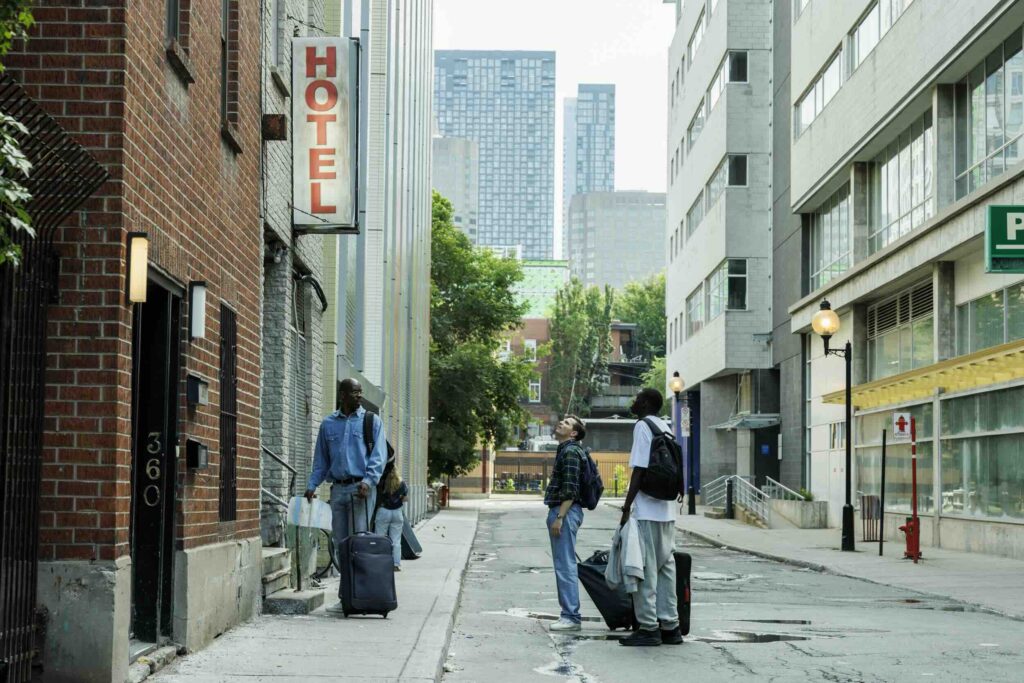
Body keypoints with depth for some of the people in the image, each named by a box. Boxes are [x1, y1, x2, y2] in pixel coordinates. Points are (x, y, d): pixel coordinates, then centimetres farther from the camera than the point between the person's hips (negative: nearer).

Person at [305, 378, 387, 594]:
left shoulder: (372, 421, 4)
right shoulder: (328, 424, 13)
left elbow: (379, 456, -3)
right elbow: (321, 460, 18)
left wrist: (368, 481, -17)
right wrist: (312, 485, 5)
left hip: (361, 488, -4)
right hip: (338, 488, 4)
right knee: (340, 542, 5)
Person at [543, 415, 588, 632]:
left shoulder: (571, 452, -12)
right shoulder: (565, 450, 19)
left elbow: (570, 490, -19)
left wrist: (559, 518, -22)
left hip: (565, 512, -11)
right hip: (560, 511, 11)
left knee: (565, 565, -10)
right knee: (563, 565, 12)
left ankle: (571, 617, -9)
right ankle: (569, 614, 16)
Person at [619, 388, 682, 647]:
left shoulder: (642, 427, -10)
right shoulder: (665, 428, 16)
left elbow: (640, 470, -16)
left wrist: (626, 508, -13)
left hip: (646, 511, -8)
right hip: (666, 511, 8)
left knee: (645, 570, -4)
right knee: (665, 567, 11)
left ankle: (648, 628, -3)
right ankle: (670, 627, 13)